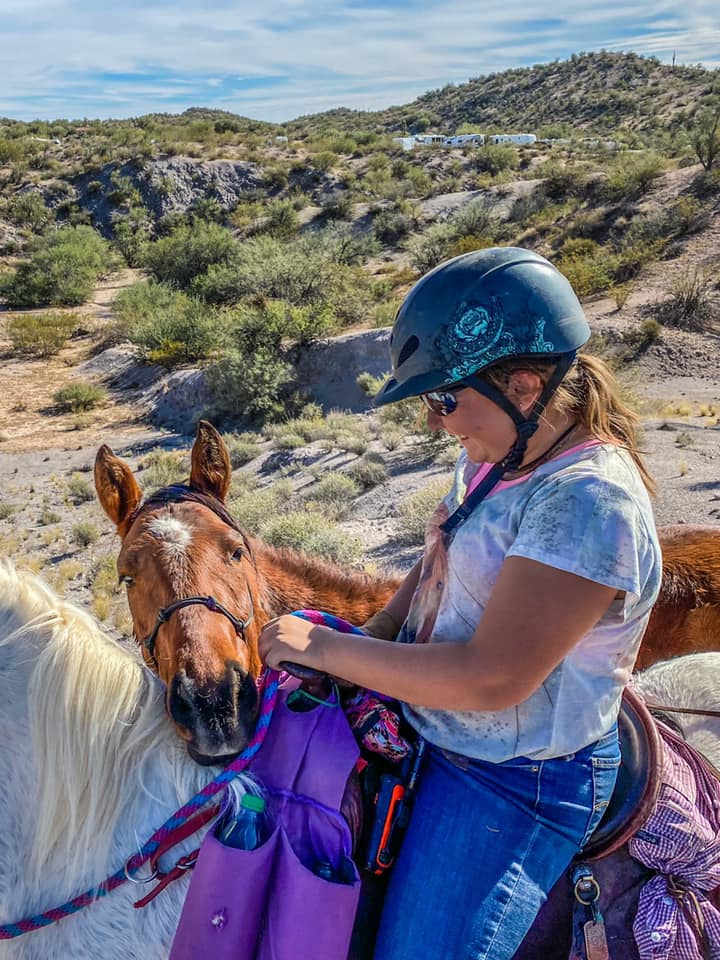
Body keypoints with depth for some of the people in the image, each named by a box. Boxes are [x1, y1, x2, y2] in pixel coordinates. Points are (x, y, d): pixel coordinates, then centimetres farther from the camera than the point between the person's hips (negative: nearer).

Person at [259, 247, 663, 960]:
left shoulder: (590, 500, -29)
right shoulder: (498, 454, -2)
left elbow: (489, 679, -30)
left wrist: (324, 647, -21)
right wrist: (370, 644, -3)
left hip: (514, 783, -8)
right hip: (425, 728, 9)